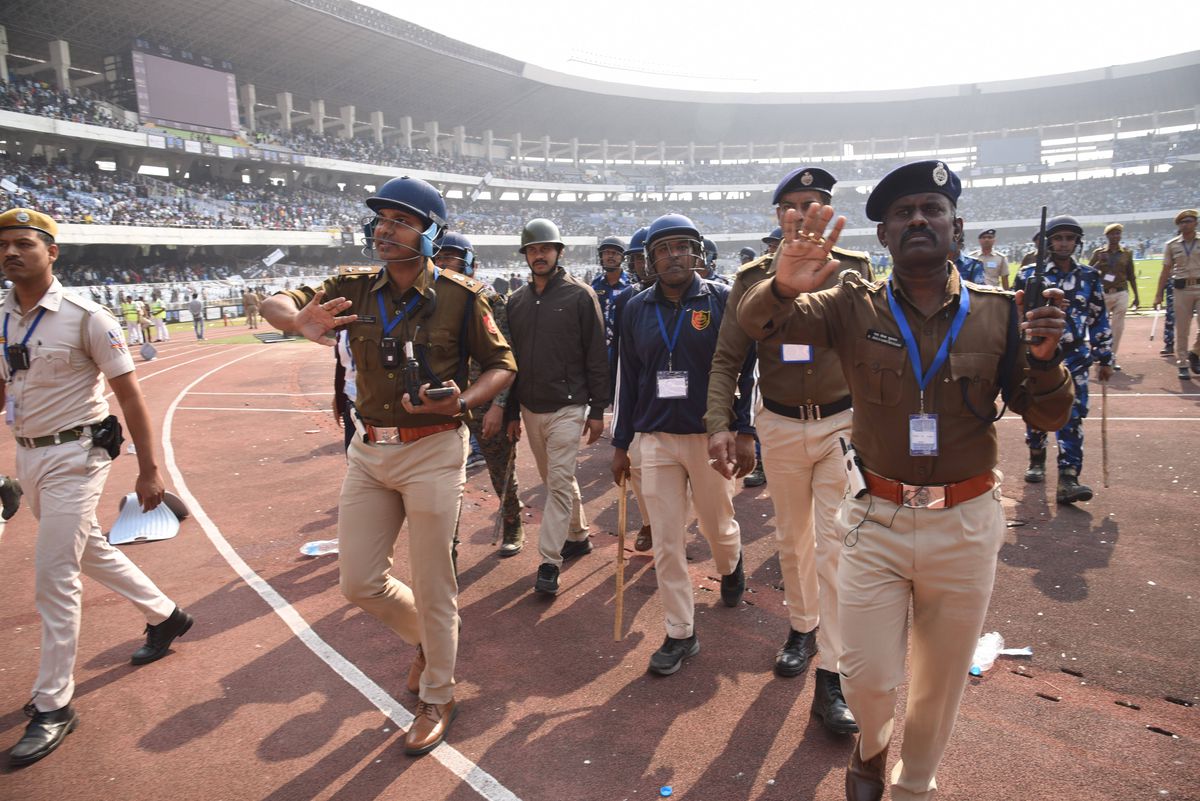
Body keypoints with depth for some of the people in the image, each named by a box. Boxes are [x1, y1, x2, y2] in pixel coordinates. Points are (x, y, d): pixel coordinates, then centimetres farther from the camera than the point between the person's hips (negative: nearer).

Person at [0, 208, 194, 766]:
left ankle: (52, 705, 8)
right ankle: (165, 616, 40)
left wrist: (149, 469, -14)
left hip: (74, 456, -7)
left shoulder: (85, 317, -14)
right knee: (91, 551, 19)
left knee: (54, 578, -6)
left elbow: (129, 394, -13)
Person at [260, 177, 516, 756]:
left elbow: (501, 364, -2)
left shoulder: (458, 295, -8)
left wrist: (462, 401, -22)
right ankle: (429, 637, 40)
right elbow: (273, 304, -2)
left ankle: (437, 699, 30)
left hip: (432, 451, -4)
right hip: (368, 449, 5)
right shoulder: (356, 289, 2)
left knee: (432, 588, 6)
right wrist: (298, 319, -27)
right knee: (359, 583, 10)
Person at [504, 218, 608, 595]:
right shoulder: (517, 301, 9)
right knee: (553, 480, 16)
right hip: (531, 408, 6)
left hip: (567, 407, -6)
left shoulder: (580, 295, -6)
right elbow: (511, 359, 13)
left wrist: (597, 410, -9)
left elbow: (597, 356, -6)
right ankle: (578, 536, 34)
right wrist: (511, 412, 12)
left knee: (560, 483, -7)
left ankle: (549, 562, -2)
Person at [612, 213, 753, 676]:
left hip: (712, 436, -2)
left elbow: (746, 369, -4)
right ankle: (680, 634, 19)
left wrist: (745, 434, -8)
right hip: (655, 439, 3)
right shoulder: (637, 309, 6)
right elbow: (628, 378, 9)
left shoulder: (723, 300, -4)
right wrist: (620, 444, 9)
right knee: (667, 543, 4)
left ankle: (730, 567, 50)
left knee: (718, 526, 14)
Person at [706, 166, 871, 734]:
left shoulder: (855, 270, -1)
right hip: (779, 426, 2)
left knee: (835, 546, -3)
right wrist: (718, 423, -16)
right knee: (791, 539, 16)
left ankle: (832, 677, 5)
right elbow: (727, 359, -3)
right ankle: (803, 626, 40)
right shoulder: (753, 278, -1)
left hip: (844, 422, -1)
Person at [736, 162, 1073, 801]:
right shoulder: (855, 307, -5)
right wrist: (783, 286, -39)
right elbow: (756, 325, -16)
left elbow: (1046, 417, 2)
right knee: (868, 676, 8)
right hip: (876, 519, -1)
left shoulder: (999, 312, -2)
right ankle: (872, 745, 45)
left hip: (966, 524, 1)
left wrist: (1044, 358, -19)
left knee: (941, 678, 18)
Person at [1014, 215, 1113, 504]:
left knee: (1072, 417, -7)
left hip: (1074, 359, 1)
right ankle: (1037, 461, 32)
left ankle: (1068, 479, -9)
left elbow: (1100, 321, 11)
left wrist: (1105, 359, 10)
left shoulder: (1089, 278, 6)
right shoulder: (1029, 275, 0)